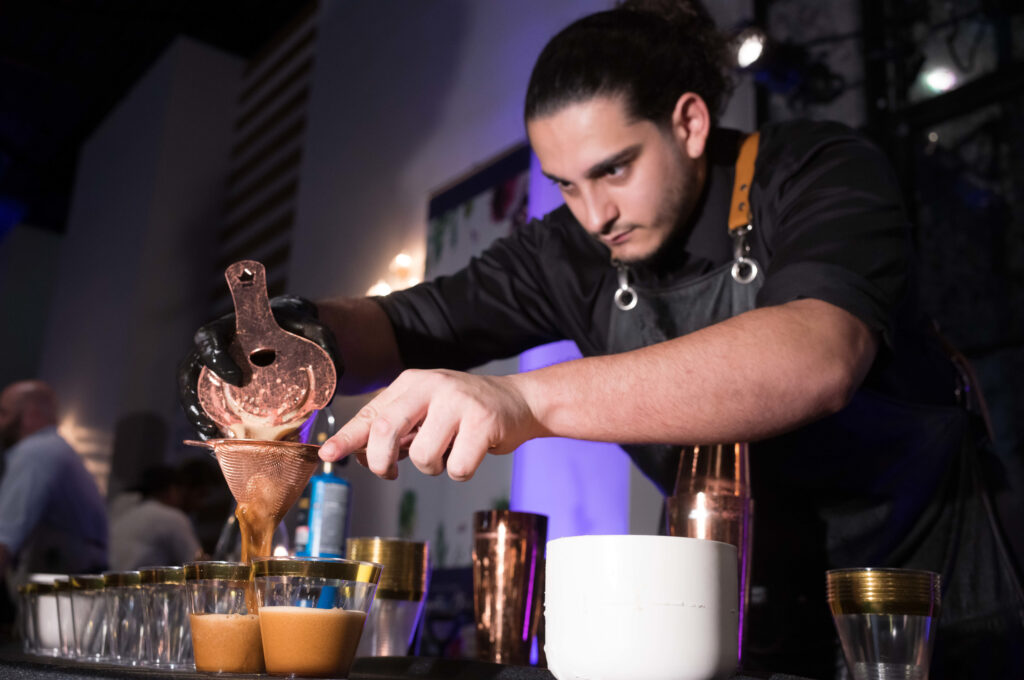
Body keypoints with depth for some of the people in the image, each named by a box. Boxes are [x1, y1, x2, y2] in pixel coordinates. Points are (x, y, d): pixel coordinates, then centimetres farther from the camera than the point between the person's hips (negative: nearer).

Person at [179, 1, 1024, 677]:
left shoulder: (819, 174, -20)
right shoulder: (576, 253, -6)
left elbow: (816, 358, -39)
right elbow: (406, 324, -5)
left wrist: (527, 398, -51)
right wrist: (302, 337, -29)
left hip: (926, 607, -3)